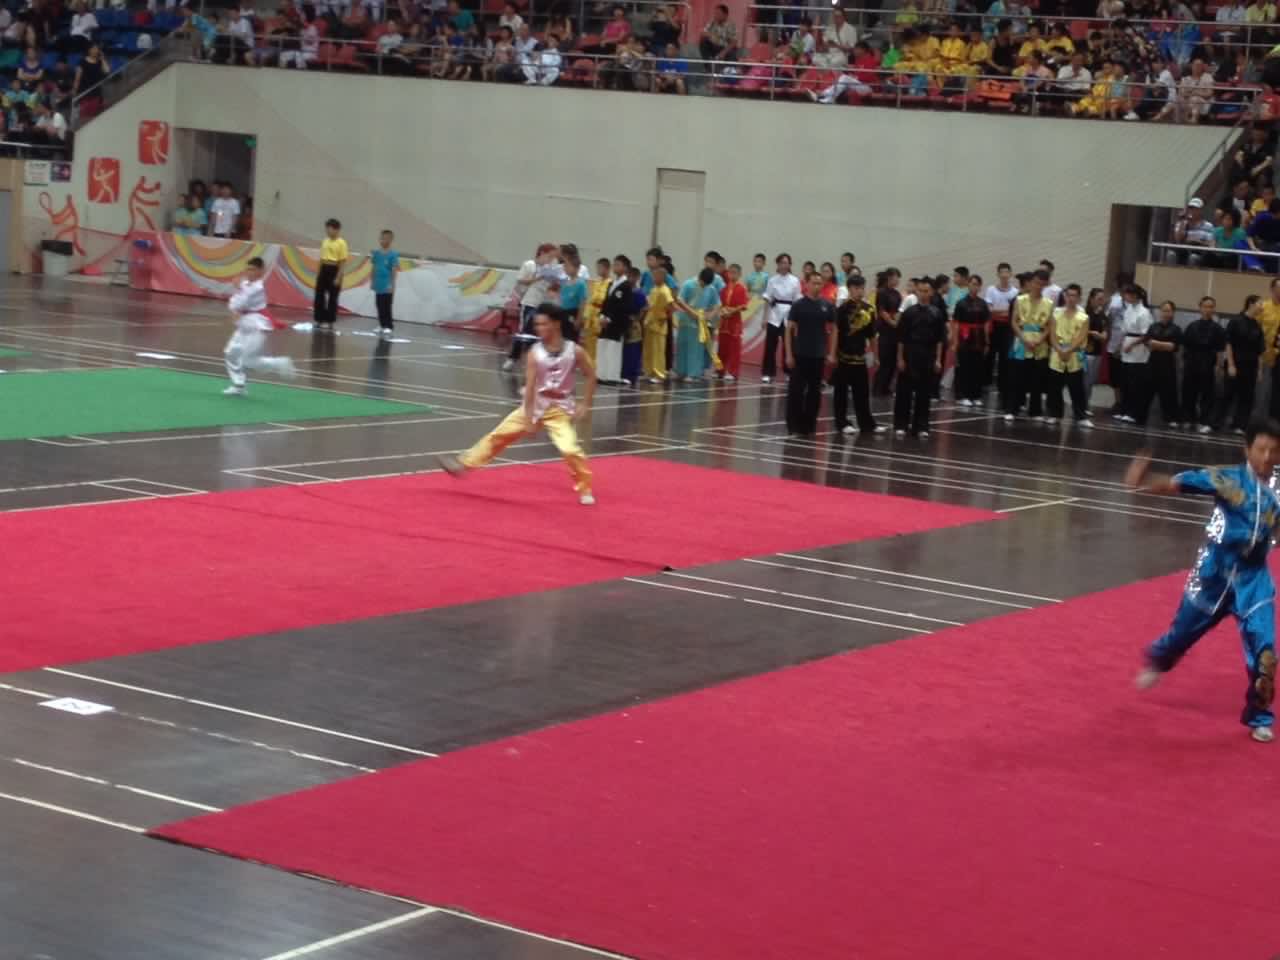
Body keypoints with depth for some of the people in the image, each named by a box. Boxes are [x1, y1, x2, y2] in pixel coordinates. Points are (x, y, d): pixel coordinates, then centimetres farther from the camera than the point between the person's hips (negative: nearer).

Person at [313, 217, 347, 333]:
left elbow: (343, 262, -11)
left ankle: (330, 324, 8)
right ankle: (319, 322, 15)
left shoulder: (341, 243, -10)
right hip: (324, 269, 6)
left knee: (332, 298, 1)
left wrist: (338, 277, -15)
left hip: (334, 270, -6)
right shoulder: (325, 241, 10)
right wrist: (318, 272, 12)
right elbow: (322, 258, 16)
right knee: (319, 295, 6)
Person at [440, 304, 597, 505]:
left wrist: (584, 405, -6)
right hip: (535, 406, 2)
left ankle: (585, 490, 2)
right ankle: (463, 464, 18)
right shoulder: (535, 353, -11)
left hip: (560, 409, -2)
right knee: (499, 435, 7)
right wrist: (529, 419, -17)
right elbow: (530, 386, -14)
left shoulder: (575, 351, -13)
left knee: (570, 450, -18)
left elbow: (591, 377, -1)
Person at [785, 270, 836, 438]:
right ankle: (794, 425, 1)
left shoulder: (828, 306, 3)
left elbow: (832, 330, 10)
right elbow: (789, 329, -3)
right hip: (800, 354, -3)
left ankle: (809, 425, 16)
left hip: (819, 355, 3)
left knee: (814, 392, 7)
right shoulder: (799, 305, -4)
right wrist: (789, 354, -8)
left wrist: (831, 353, 3)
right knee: (796, 390, -4)